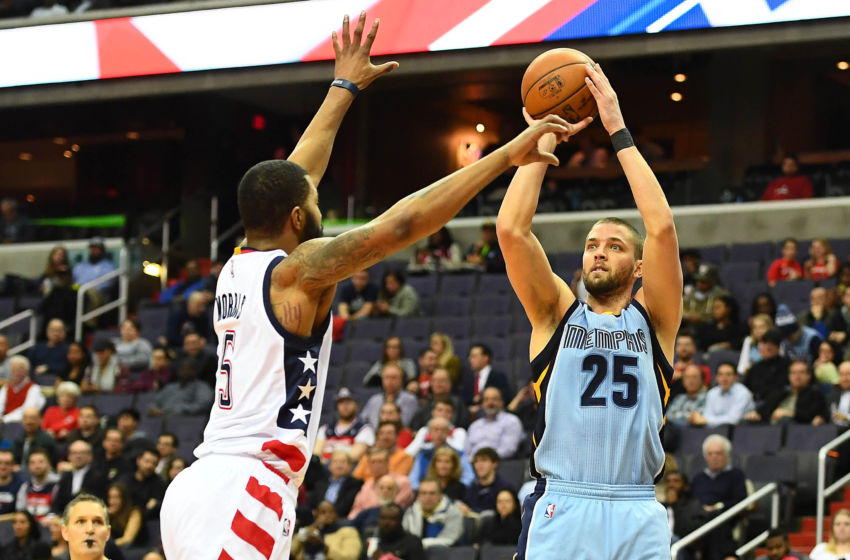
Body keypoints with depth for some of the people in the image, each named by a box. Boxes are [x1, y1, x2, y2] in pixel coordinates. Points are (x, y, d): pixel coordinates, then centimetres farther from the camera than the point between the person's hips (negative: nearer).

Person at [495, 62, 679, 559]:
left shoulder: (654, 319, 12)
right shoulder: (557, 314, 14)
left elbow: (663, 228, -1)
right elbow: (511, 229, 1)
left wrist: (619, 132, 1)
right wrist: (541, 139, 5)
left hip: (636, 516, 0)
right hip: (560, 512, 0)